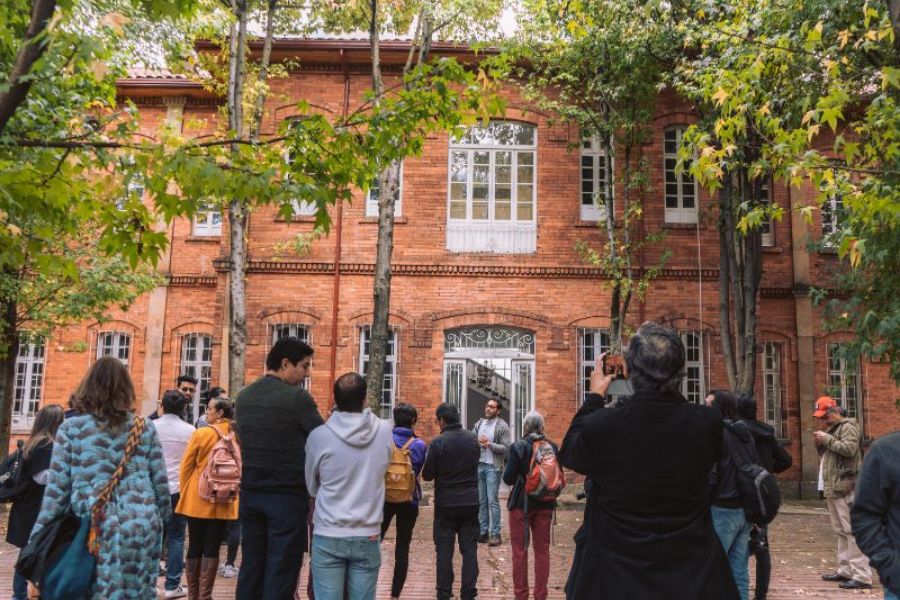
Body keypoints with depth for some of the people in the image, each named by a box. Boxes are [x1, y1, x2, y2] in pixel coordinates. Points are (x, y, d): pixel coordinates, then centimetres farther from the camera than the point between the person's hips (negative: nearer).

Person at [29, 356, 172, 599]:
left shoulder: (71, 428, 1)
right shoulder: (145, 428, 6)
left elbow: (57, 486, -1)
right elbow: (160, 483, 7)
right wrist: (162, 520, 22)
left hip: (95, 529, -2)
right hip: (143, 528, 2)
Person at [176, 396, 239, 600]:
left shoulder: (201, 433, -10)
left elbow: (186, 467, -3)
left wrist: (184, 493, 10)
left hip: (197, 499, -1)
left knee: (195, 547, 10)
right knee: (212, 548, 6)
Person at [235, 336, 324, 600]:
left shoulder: (244, 396, 7)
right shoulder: (297, 397, -14)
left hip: (250, 492, 6)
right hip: (287, 495, -6)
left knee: (250, 565, 14)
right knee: (281, 569, 2)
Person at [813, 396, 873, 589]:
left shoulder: (848, 426, -6)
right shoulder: (832, 429, 22)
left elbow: (849, 448, -20)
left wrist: (827, 439, -15)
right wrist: (821, 443, 9)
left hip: (846, 488, -10)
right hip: (833, 489, 10)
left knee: (853, 531, -11)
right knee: (841, 531, 12)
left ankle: (862, 575, -11)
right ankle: (845, 570, 18)